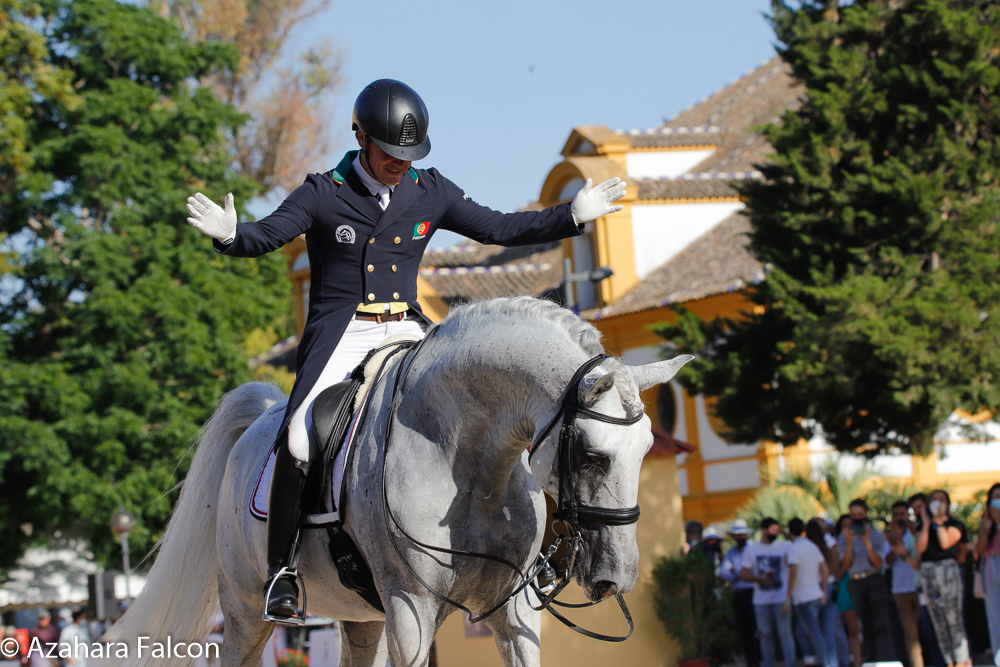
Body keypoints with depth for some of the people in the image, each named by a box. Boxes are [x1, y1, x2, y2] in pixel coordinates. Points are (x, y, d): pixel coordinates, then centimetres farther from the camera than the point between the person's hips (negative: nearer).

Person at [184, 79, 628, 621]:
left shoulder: (431, 193, 9)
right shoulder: (323, 195, -2)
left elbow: (499, 229, 15)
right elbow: (265, 236, -13)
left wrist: (573, 215, 8)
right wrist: (228, 233, -36)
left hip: (407, 332, 4)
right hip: (340, 333, -4)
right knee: (300, 440, -26)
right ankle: (280, 566, -11)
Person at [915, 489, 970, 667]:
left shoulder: (954, 524, 7)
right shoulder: (923, 527, 18)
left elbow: (945, 543, -11)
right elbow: (920, 548, 1)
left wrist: (939, 522, -5)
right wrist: (926, 525, -2)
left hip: (947, 567, -5)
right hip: (927, 571, 5)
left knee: (953, 617, -12)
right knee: (938, 621, 1)